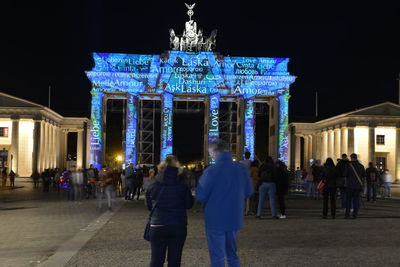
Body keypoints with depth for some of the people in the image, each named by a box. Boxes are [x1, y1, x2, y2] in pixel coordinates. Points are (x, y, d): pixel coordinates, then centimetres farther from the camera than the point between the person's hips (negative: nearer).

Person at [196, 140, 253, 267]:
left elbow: (200, 196, -12)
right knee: (232, 254, 21)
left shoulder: (211, 171, -18)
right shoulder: (242, 169, -2)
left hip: (216, 221, -5)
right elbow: (248, 192, 9)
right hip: (235, 219, 5)